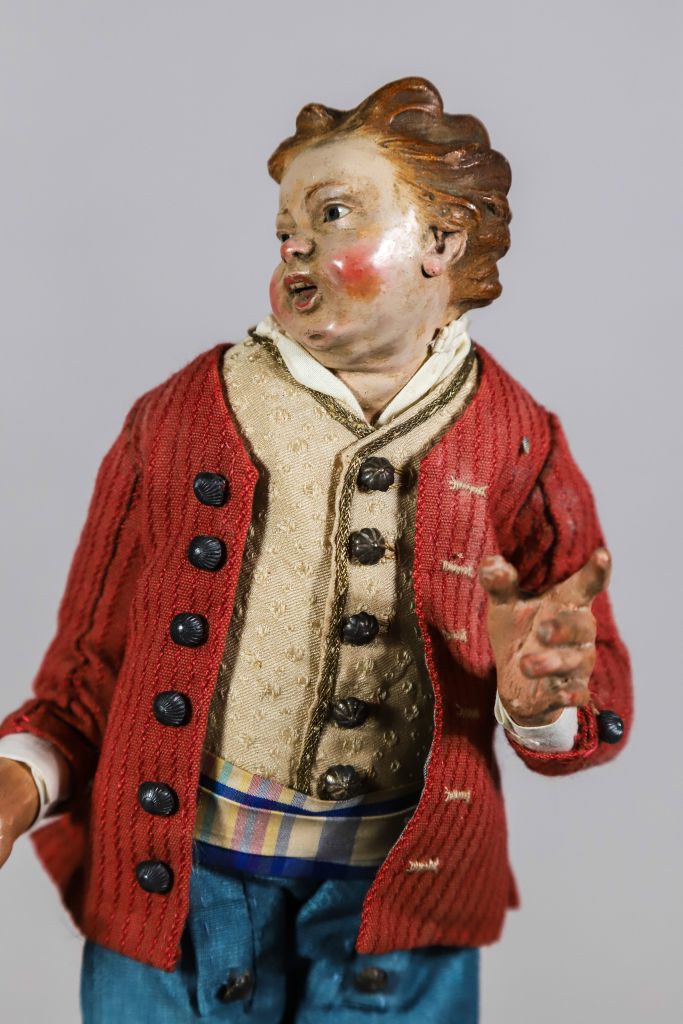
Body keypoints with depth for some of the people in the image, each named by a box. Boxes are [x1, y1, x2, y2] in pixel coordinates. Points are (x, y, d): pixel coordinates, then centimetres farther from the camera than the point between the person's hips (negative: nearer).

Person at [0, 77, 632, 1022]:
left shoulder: (519, 447, -2)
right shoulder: (180, 417, -2)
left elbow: (598, 695, 2)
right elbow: (92, 662, 1)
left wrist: (539, 699, -20)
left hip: (400, 900, 1)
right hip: (175, 877, 0)